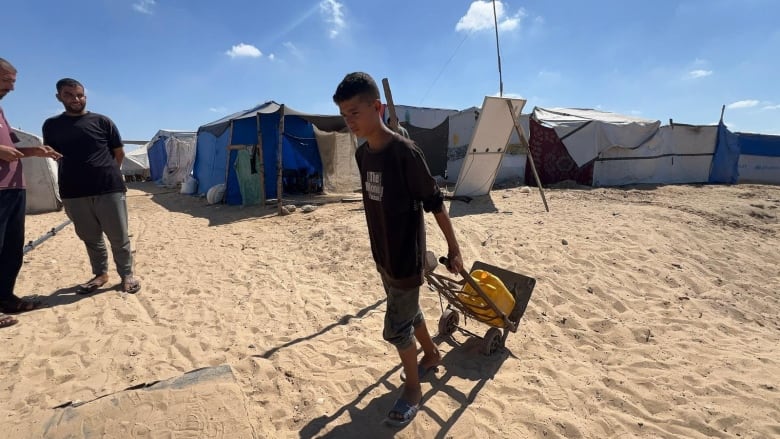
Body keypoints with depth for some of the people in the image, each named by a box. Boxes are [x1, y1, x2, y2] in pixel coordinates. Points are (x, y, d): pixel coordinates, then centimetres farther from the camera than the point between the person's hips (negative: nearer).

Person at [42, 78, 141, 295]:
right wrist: (77, 172, 15)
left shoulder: (101, 121, 4)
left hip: (109, 188, -3)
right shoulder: (51, 125, 11)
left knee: (119, 237, 0)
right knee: (90, 238, 11)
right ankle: (100, 274, 25)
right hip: (73, 193, 3)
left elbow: (119, 153, 10)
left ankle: (127, 275, 13)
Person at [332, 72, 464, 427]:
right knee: (408, 312, 23)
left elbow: (434, 202, -15)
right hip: (382, 255, 7)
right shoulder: (362, 154, 2)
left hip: (407, 256, -7)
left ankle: (412, 391, 27)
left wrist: (453, 248, -9)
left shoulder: (405, 152, -21)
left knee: (396, 327, 4)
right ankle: (431, 354, 49)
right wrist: (382, 249, 18)